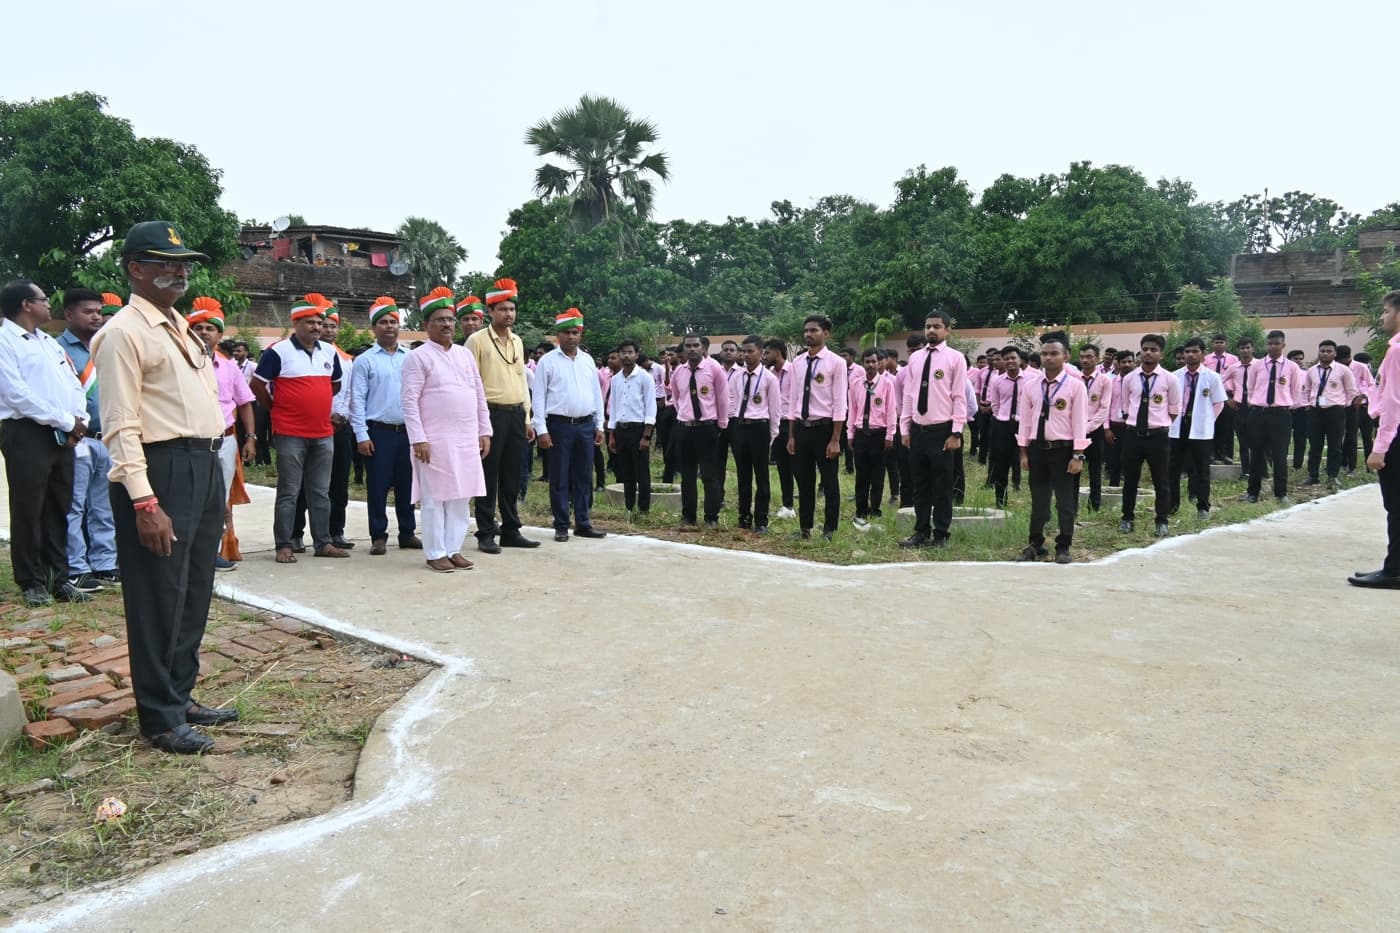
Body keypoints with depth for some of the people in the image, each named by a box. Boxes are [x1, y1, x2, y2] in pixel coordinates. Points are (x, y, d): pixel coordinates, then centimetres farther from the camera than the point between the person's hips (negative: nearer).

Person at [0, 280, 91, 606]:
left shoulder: (49, 342, 19)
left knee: (59, 509, 9)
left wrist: (79, 420, -2)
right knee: (28, 511, -2)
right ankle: (32, 582, 6)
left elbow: (74, 384, 16)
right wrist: (66, 421, -14)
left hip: (62, 436, 7)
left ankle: (59, 578, 16)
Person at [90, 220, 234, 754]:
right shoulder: (124, 332, -9)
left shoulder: (180, 328, 18)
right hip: (161, 471, -9)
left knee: (195, 594, 15)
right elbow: (121, 426, -15)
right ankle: (160, 718, 13)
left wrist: (215, 469, 17)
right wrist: (145, 503, -21)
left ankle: (180, 696, 29)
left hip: (205, 468, 9)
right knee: (160, 599, 1)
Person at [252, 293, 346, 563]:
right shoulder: (278, 351, -8)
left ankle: (323, 543, 17)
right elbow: (257, 385, -4)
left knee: (321, 492, 10)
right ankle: (284, 546, 6)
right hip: (290, 434, -5)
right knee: (288, 493, 0)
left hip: (323, 434, 6)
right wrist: (277, 409, 3)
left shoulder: (330, 352, 10)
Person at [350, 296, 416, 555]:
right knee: (378, 486, 2)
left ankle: (408, 533, 20)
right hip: (378, 432, -3)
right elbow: (357, 400, -2)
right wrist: (361, 435, -9)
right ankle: (378, 537, 11)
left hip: (408, 430, 3)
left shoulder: (411, 358, 9)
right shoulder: (365, 361, 0)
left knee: (407, 484, 9)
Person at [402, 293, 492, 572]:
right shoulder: (418, 357, -5)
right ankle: (435, 553, 8)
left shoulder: (466, 354, 13)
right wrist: (418, 439, -16)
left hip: (467, 440, 6)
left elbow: (480, 395, 15)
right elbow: (410, 401, -10)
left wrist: (484, 431, 10)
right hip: (435, 441, -6)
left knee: (461, 497, 8)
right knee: (435, 498, 0)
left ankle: (453, 549, 17)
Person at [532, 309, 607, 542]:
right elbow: (538, 397, -5)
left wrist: (599, 426, 10)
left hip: (586, 425, 4)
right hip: (559, 425, -4)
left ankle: (583, 524, 17)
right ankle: (561, 526, 11)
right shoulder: (547, 361, -2)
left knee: (584, 477, 9)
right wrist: (541, 430, -11)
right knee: (560, 478, 2)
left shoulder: (587, 360, 11)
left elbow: (597, 394, 14)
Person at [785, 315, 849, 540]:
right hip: (801, 428, 5)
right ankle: (805, 527, 25)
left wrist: (835, 440, -14)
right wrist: (791, 435, 7)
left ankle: (829, 530, 16)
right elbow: (793, 401, 10)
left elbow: (840, 404, -10)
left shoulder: (836, 362, -8)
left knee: (829, 482, 6)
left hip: (824, 428, -5)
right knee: (804, 482, 13)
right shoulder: (797, 363, 7)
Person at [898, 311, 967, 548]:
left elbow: (959, 398, -7)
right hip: (917, 430, 5)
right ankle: (922, 532, 21)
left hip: (941, 430, -5)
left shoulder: (955, 358, -4)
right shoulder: (915, 358, 9)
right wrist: (905, 429, 7)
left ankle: (941, 535, 14)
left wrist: (956, 433, -12)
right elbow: (908, 395, 10)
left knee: (942, 486, 4)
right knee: (920, 485, 11)